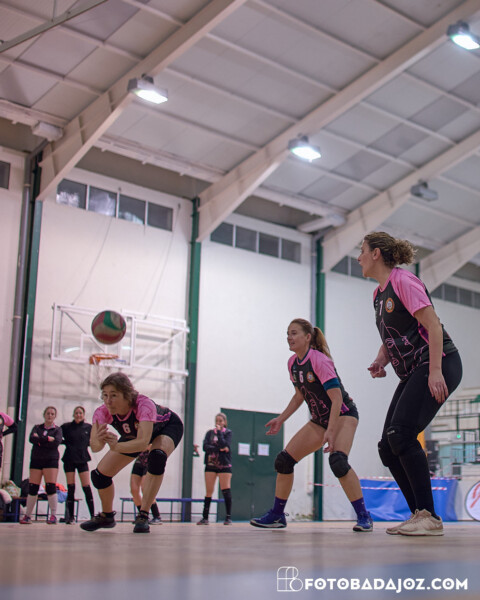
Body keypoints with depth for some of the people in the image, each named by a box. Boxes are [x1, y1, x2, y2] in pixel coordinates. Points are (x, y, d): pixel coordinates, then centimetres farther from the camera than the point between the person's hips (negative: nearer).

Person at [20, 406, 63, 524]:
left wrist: (39, 440, -8)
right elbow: (32, 439, -4)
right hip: (36, 459, 3)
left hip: (51, 460, -2)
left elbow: (56, 443, -10)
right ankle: (27, 516, 6)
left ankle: (53, 515, -8)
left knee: (51, 487, -11)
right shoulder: (37, 428, 16)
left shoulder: (57, 430, 10)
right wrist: (48, 439, -11)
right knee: (32, 488, 0)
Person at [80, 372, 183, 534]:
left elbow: (143, 442, -54)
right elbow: (94, 446, -38)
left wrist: (116, 446, -70)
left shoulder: (144, 405, -44)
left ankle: (143, 515, -27)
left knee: (157, 456, -38)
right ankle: (106, 516, 24)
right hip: (133, 433, 5)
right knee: (99, 474, -4)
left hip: (167, 426, -4)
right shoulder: (102, 412, -31)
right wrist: (98, 440, -61)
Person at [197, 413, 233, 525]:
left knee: (226, 491, -9)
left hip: (224, 465, -2)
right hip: (211, 465, 2)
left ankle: (228, 517, -5)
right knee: (208, 492, 1)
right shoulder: (210, 433, 11)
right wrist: (219, 449, -12)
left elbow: (224, 445, -14)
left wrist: (219, 432, -8)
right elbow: (205, 447, -4)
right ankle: (205, 517, 5)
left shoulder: (227, 433, 5)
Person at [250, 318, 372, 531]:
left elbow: (337, 398, -27)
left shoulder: (319, 360, -22)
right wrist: (281, 419, 10)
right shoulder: (293, 363, 2)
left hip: (343, 414, -8)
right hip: (319, 420, 8)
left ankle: (364, 517, -20)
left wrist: (330, 432, -34)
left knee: (337, 461, -32)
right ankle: (277, 515, 13)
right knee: (284, 460, -1)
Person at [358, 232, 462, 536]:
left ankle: (429, 517, -14)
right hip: (412, 374, 9)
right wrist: (381, 360, 5)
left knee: (401, 434, -21)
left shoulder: (403, 281, -10)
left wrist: (435, 371, -25)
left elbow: (434, 326, -17)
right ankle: (420, 515, 7)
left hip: (439, 364, -9)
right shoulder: (379, 294, 17)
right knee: (388, 446, 0)